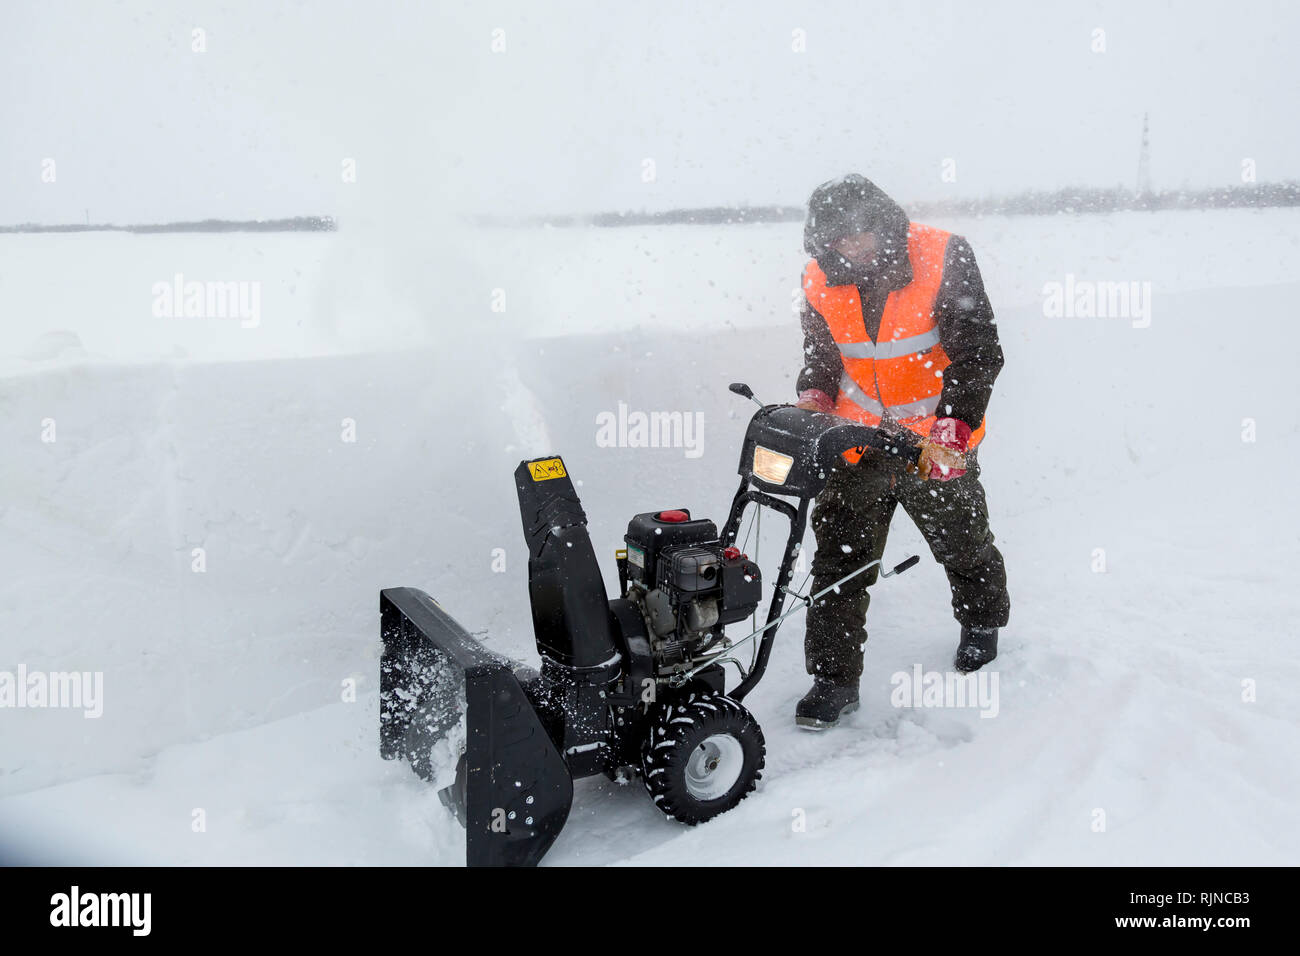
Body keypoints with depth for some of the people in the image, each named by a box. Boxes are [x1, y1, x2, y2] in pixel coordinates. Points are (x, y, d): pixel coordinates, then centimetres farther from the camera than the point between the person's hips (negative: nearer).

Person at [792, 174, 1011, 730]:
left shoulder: (944, 259, -16)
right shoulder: (821, 280, -4)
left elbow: (978, 354, -17)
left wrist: (951, 429, -27)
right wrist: (813, 399, -11)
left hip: (937, 442, -2)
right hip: (858, 439, 2)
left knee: (963, 543, 17)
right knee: (839, 555, -2)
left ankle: (982, 622, 49)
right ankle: (832, 680, 8)